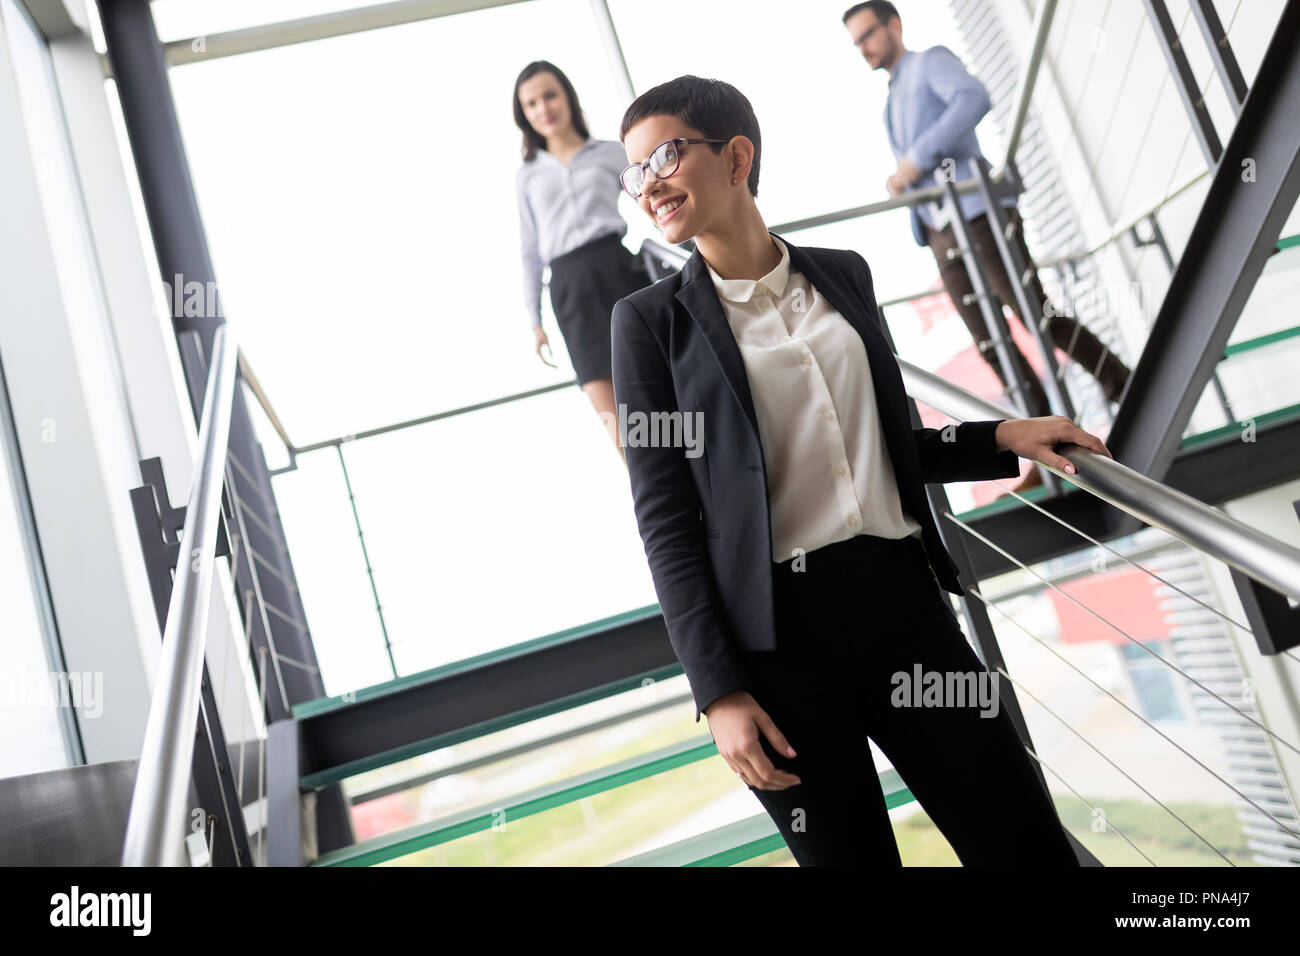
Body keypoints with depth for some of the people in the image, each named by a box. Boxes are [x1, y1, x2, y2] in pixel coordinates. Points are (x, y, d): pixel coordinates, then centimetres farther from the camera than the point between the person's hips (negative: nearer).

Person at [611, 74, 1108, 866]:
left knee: (1029, 844, 7)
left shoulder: (844, 274, 10)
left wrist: (1004, 438, 6)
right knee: (850, 852, 7)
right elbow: (665, 519, -5)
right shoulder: (652, 319, -1)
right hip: (779, 634, -3)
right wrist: (718, 690, -9)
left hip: (901, 599, 4)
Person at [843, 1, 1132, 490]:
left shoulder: (931, 62, 5)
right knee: (992, 347, 1)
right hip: (942, 237, 8)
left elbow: (974, 98, -17)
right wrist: (900, 183, 13)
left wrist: (918, 158, -20)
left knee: (1039, 318, -11)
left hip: (980, 215, -8)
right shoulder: (893, 103, 28)